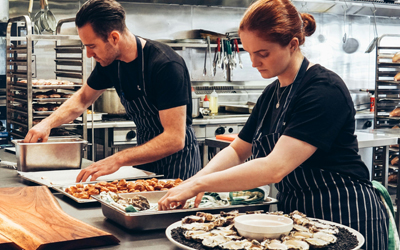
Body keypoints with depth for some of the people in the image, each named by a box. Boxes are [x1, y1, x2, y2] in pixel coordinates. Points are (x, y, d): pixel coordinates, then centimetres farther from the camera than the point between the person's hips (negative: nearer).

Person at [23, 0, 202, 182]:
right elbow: (82, 99, 14)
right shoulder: (109, 61, -4)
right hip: (146, 155, 6)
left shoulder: (167, 66, -27)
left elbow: (175, 139, -31)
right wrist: (47, 123, -3)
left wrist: (118, 159, -37)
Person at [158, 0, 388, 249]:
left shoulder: (325, 90, -22)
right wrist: (198, 178, -8)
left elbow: (275, 168, -30)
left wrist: (198, 184, -27)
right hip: (294, 211, 8)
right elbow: (237, 151, 13)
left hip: (345, 218, -8)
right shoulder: (272, 93, 6)